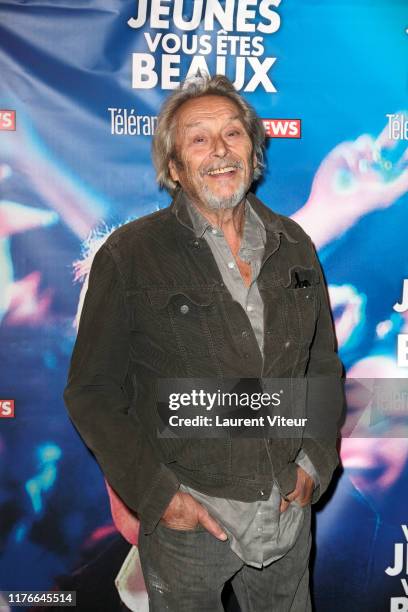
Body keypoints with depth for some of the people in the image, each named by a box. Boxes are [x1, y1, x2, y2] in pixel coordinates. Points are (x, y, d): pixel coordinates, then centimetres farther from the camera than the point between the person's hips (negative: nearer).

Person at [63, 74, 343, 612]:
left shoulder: (292, 244, 2)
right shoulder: (129, 256, -12)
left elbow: (324, 363, 11)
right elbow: (92, 392, -9)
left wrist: (316, 461, 1)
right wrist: (158, 495, -14)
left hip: (289, 508, 4)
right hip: (187, 515, -3)